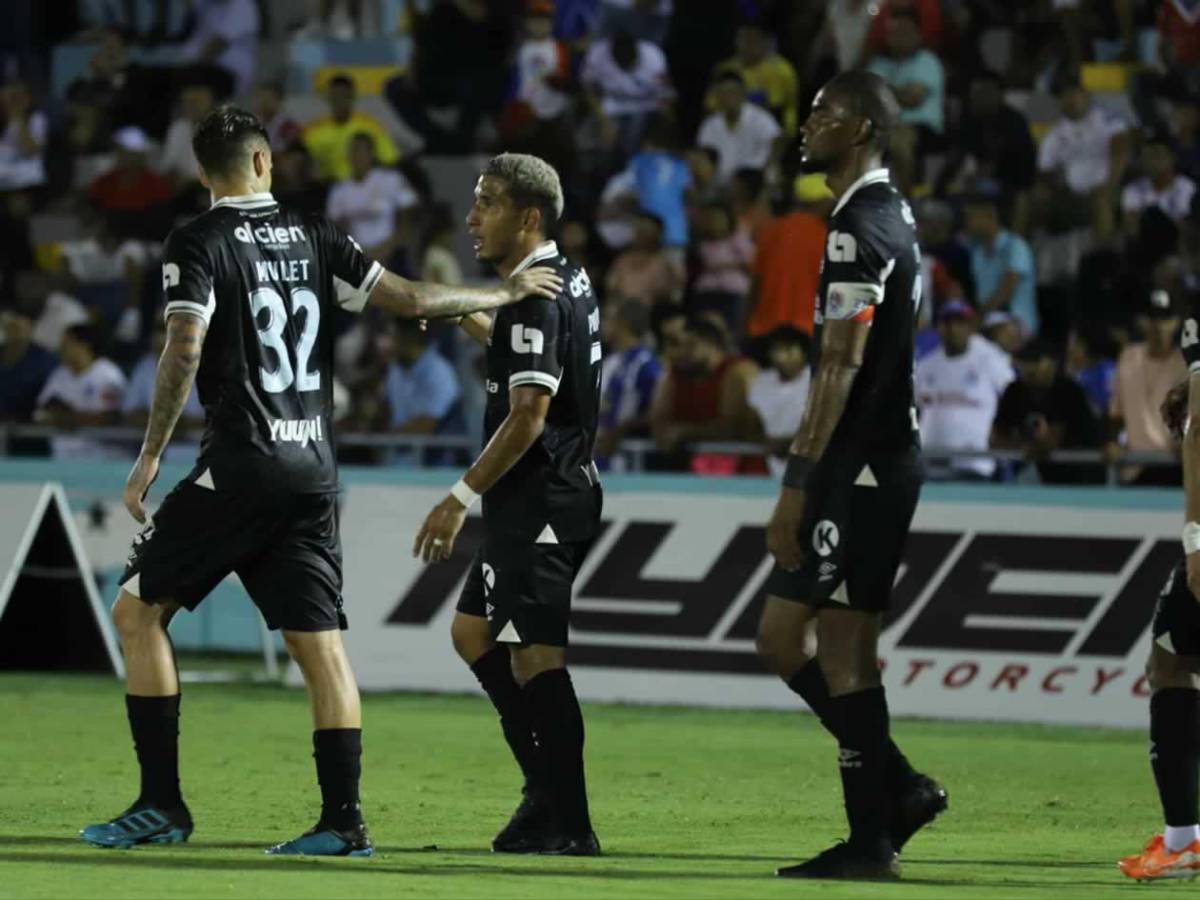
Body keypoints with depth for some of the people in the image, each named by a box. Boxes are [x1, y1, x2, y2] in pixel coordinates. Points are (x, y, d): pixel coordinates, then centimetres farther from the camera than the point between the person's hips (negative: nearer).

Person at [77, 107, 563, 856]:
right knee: (321, 645, 6)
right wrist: (503, 296, 21)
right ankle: (344, 820, 1)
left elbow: (185, 349, -15)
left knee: (139, 610, 5)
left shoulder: (199, 243, -4)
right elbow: (411, 301, 6)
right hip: (314, 470, 5)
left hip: (240, 464, -5)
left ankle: (162, 804, 0)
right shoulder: (313, 238, 9)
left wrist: (150, 457, -10)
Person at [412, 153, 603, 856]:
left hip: (538, 501, -11)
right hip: (567, 490, 11)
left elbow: (530, 412, -22)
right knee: (474, 633, 18)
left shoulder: (534, 295, -16)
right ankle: (549, 790, 18)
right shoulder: (570, 283, 14)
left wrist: (464, 496, -20)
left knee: (536, 654, -11)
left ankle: (569, 825, -12)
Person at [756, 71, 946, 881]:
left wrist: (797, 484, -20)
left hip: (860, 468, -10)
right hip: (883, 457, 10)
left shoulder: (859, 229, -14)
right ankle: (899, 790, 12)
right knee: (784, 639, 11)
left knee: (843, 646, -5)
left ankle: (872, 839, -2)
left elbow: (841, 367, -20)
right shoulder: (894, 215, 17)